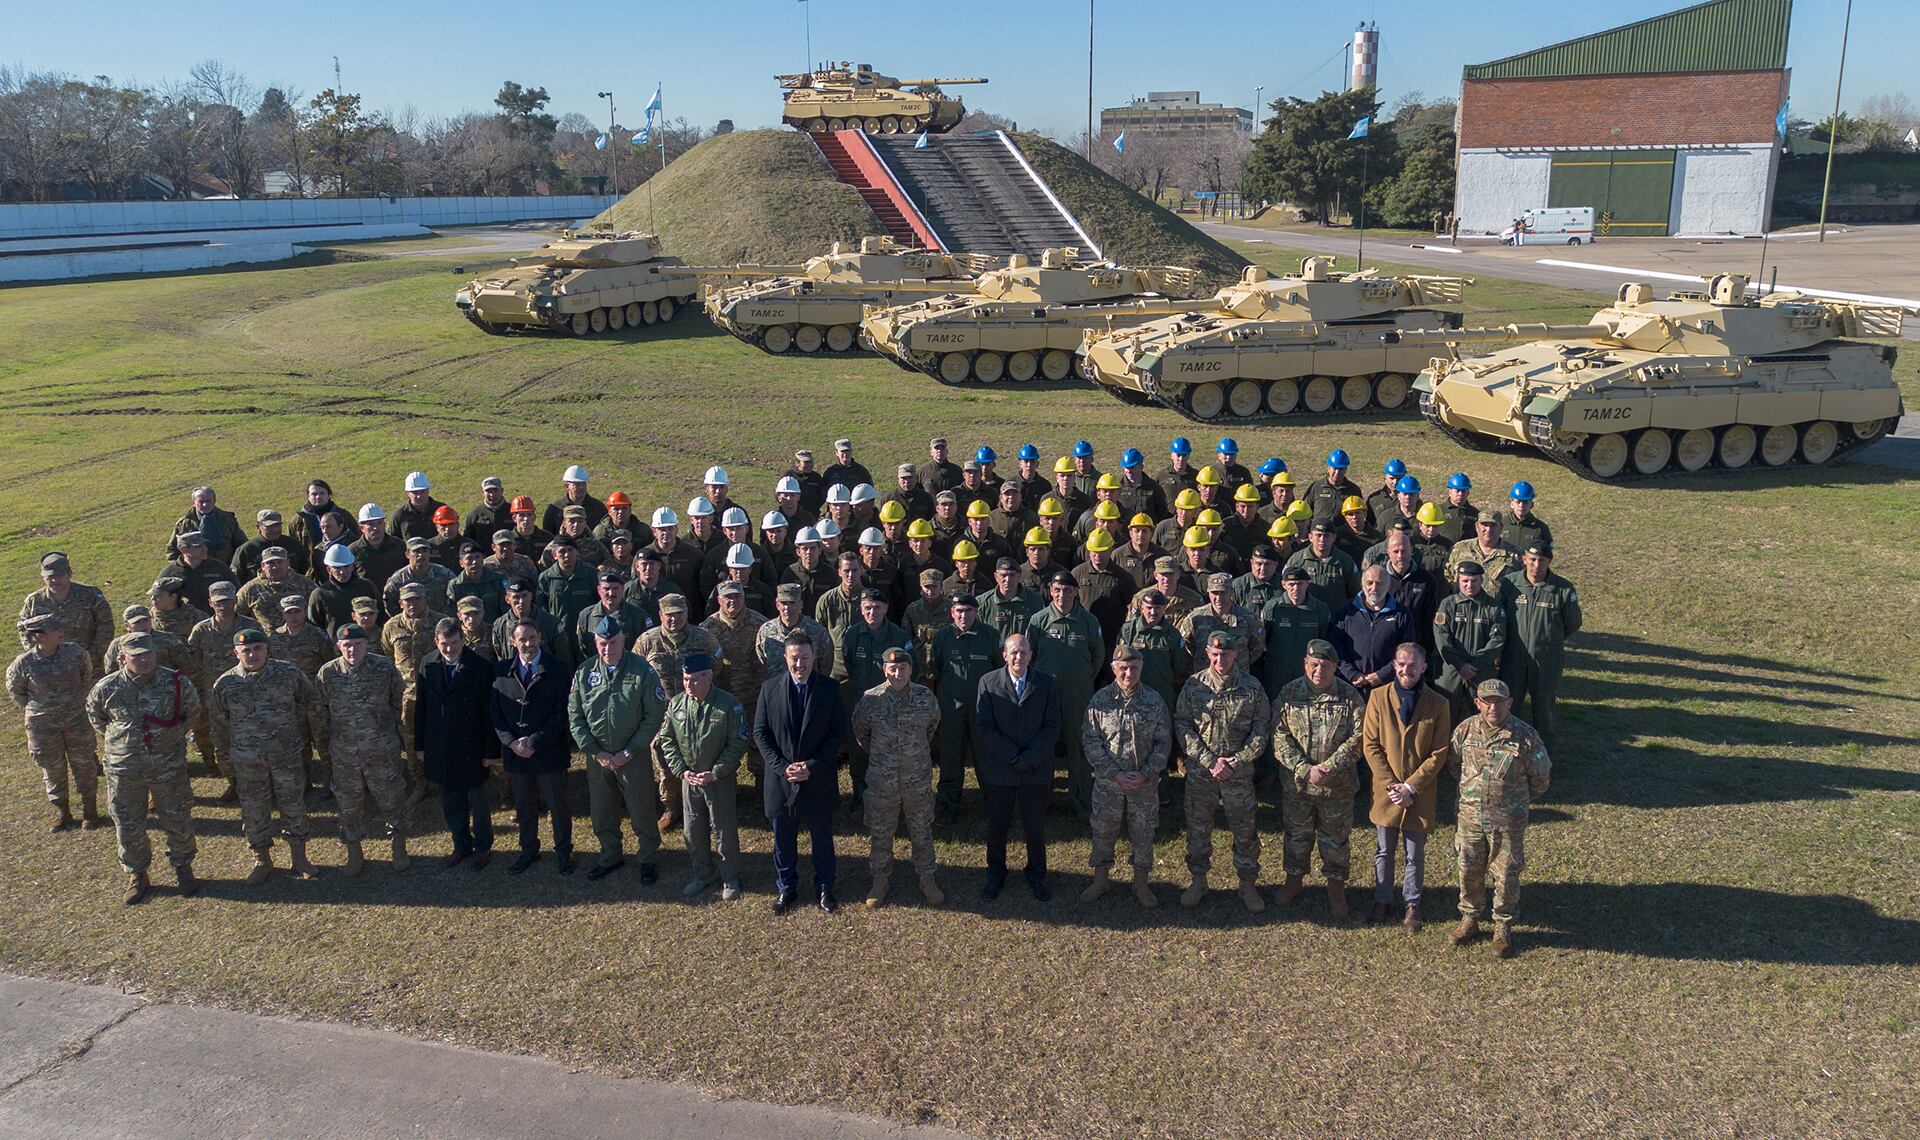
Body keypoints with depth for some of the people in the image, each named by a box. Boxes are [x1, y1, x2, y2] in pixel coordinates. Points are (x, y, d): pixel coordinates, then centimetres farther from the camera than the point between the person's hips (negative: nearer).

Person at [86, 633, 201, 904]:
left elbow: (193, 712, 9)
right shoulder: (106, 688, -8)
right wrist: (118, 739, 10)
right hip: (124, 769, 1)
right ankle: (136, 876, 30)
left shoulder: (176, 683, -10)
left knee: (178, 822, 9)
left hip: (169, 767, -1)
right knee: (128, 827, 10)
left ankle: (183, 869, 31)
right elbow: (95, 717, 14)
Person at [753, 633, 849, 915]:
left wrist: (812, 766, -16)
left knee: (822, 837, 14)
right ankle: (785, 888, 33)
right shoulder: (770, 688, -5)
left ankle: (824, 887, 32)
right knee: (783, 839, 14)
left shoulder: (830, 689, -7)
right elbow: (760, 733, -3)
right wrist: (781, 766, -14)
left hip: (819, 779, -1)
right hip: (781, 778, 1)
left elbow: (838, 732, -7)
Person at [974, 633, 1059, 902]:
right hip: (999, 770, 0)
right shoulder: (988, 683, -3)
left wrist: (1028, 758, -14)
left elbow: (1052, 727, -4)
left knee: (1036, 827, 11)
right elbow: (983, 726, -8)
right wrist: (1012, 757, -14)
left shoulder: (1047, 684, -1)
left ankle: (1036, 876, 28)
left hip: (1037, 770, 0)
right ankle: (995, 875, 28)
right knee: (996, 826, 10)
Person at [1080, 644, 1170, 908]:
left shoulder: (1154, 701, -4)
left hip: (1145, 784, 0)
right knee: (1103, 833, 11)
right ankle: (1100, 880, 30)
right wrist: (1115, 774, -13)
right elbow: (1090, 742, -7)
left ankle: (1142, 884, 29)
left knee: (1143, 835, 11)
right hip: (1107, 782, 0)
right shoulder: (1099, 701, -6)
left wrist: (1146, 774, -12)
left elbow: (1163, 742, -1)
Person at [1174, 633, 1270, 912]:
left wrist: (1233, 763, -13)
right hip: (1200, 771, 1)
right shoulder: (1194, 685, -4)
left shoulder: (1252, 688, -5)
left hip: (1239, 774, -1)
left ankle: (1248, 884, 25)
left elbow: (1260, 732, -4)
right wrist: (1210, 761, -13)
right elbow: (1182, 724, -6)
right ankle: (1198, 881, 29)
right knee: (1198, 828, 12)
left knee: (1244, 831, 7)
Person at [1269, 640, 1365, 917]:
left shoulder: (1349, 696, -8)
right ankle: (1294, 880, 38)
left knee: (1335, 839, 13)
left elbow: (1358, 738, -12)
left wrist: (1328, 768, -21)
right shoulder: (1289, 693, -6)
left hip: (1337, 786, -1)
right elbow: (1280, 738, -10)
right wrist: (1305, 770, -19)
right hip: (1296, 783, 1)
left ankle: (1336, 888, 31)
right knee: (1297, 836, 17)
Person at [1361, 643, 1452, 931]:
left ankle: (1412, 904, 30)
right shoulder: (1378, 697, -6)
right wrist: (1390, 785, -11)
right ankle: (1382, 900, 32)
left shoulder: (1438, 704, -9)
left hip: (1421, 794, -1)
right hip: (1386, 791, 1)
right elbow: (1370, 745, -5)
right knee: (1384, 851, 16)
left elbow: (1439, 753, -8)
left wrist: (1410, 787, -14)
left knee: (1415, 855, 12)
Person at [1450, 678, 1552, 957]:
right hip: (1470, 816, 3)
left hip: (1508, 821, -3)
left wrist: (1519, 801, 9)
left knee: (1506, 876, 8)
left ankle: (1503, 927, 26)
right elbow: (1454, 762, 13)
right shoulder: (1466, 730, -8)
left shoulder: (1525, 736, -16)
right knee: (1469, 871, 15)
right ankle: (1469, 919, 33)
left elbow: (1541, 777, -1)